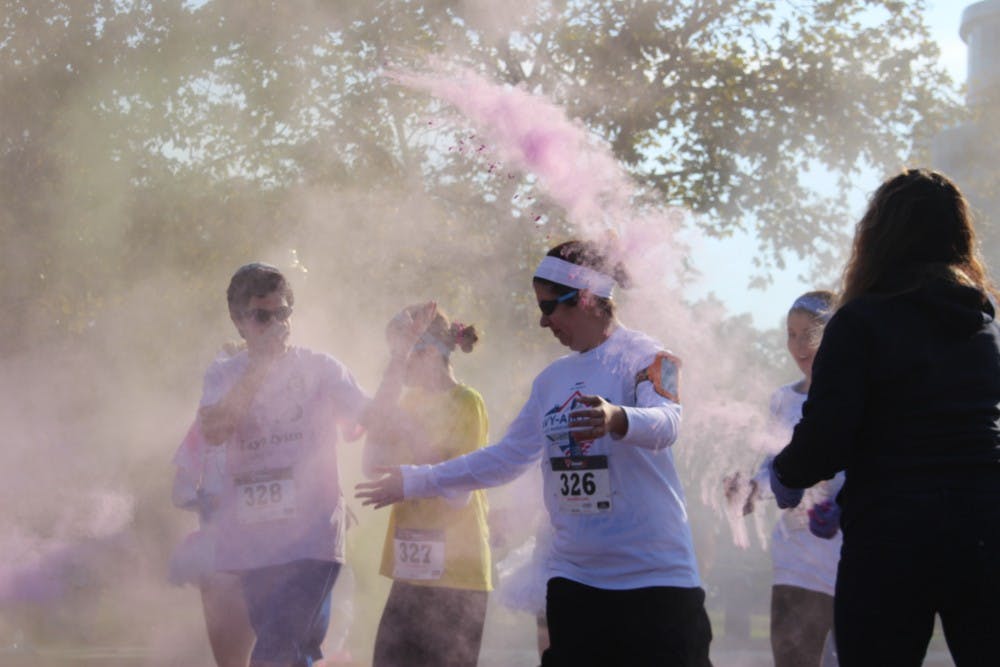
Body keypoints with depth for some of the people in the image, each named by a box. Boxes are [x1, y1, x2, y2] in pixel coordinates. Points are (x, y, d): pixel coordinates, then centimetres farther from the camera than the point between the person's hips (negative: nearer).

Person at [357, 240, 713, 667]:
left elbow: (666, 422, -25)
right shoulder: (552, 379, 14)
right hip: (573, 578, 6)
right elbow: (506, 457, 21)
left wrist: (618, 420, -48)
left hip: (655, 578, -6)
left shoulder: (647, 358, -6)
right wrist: (415, 482, 22)